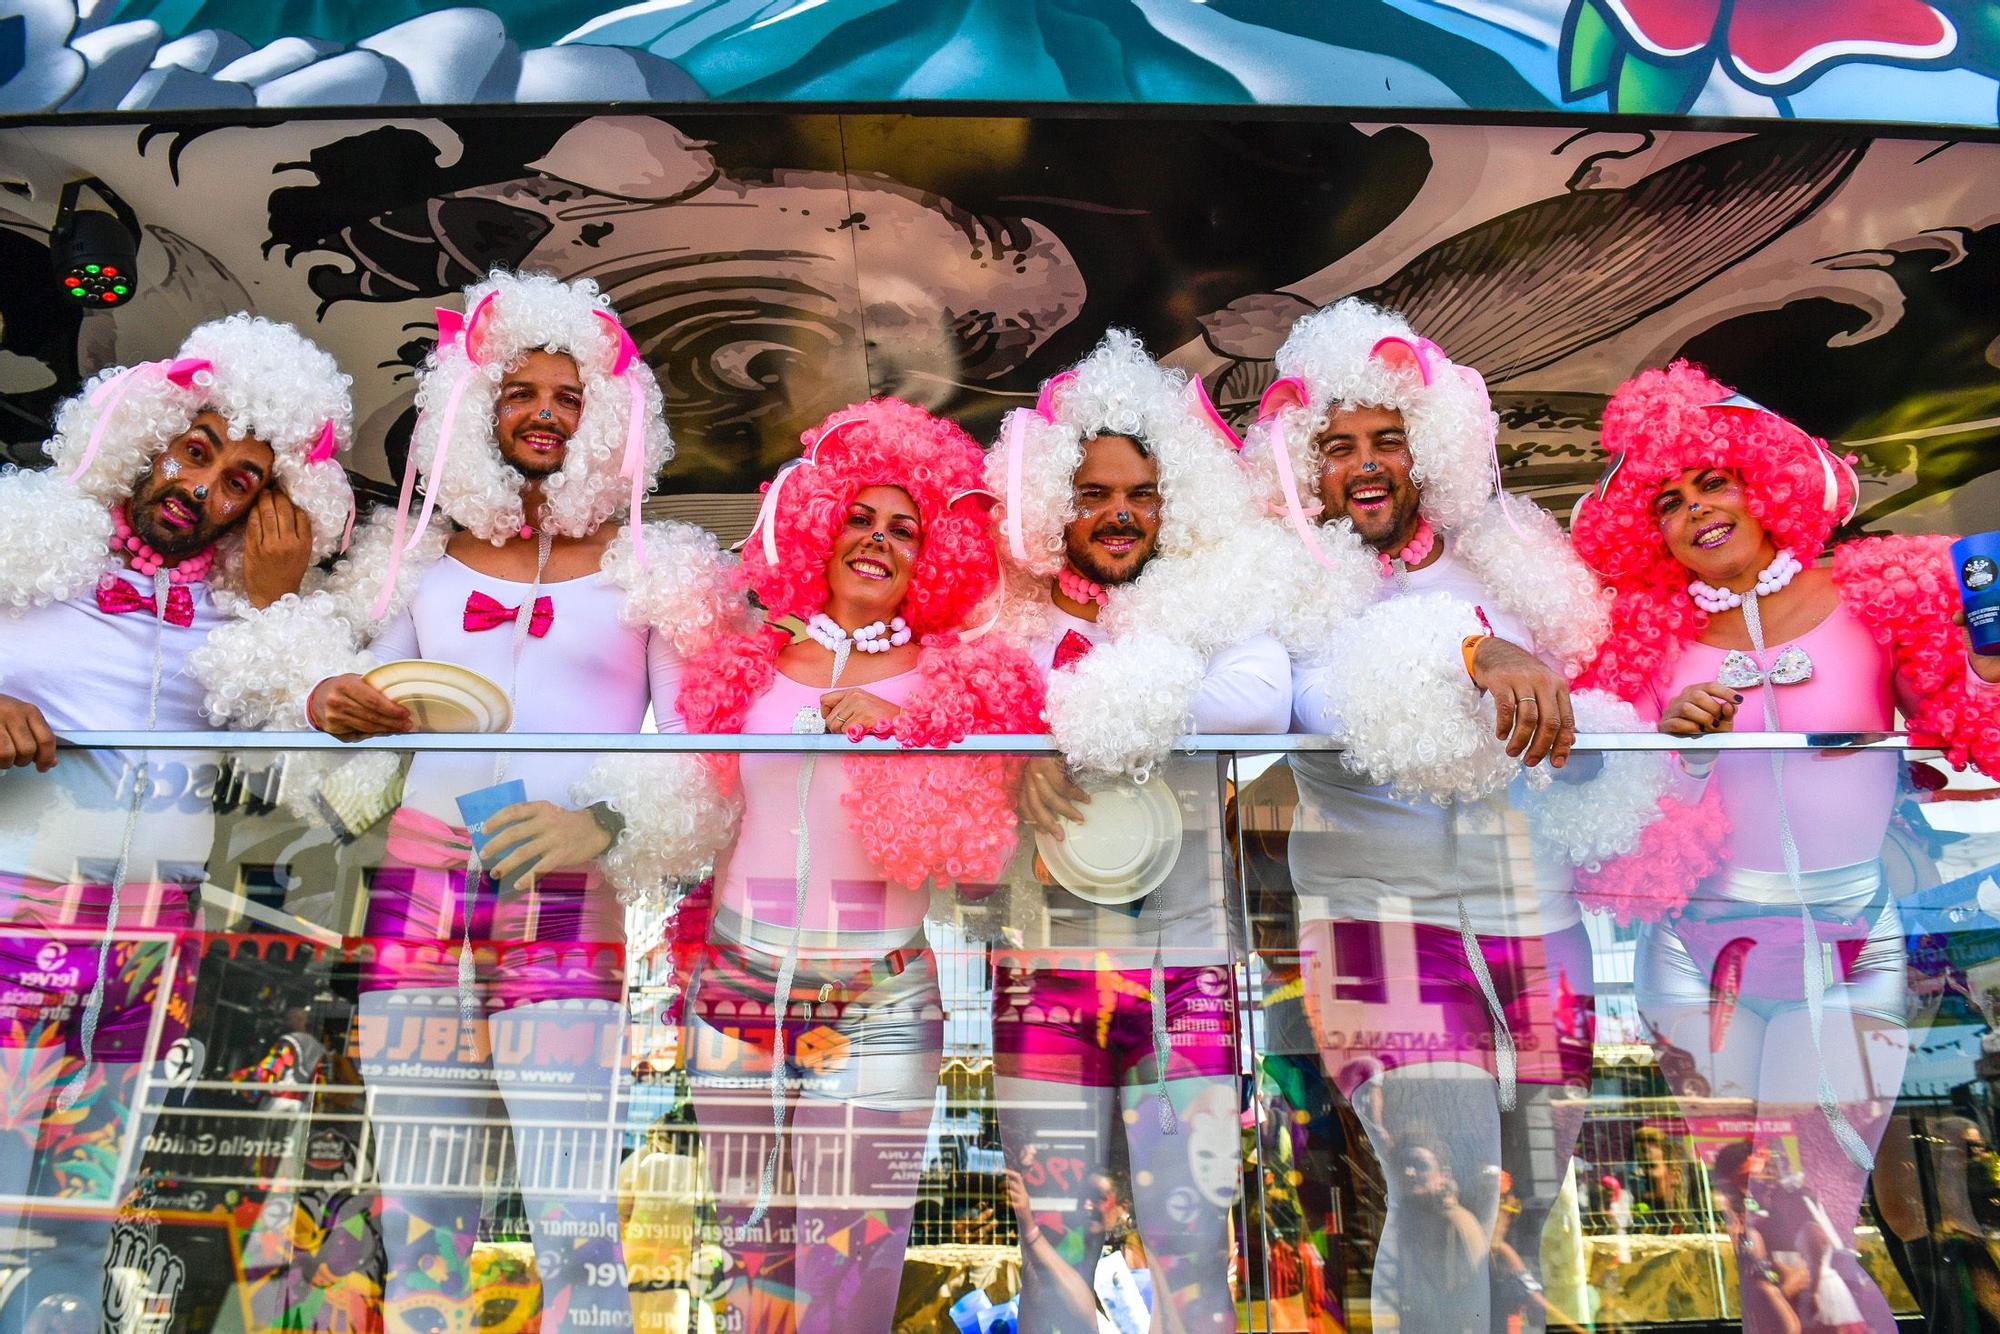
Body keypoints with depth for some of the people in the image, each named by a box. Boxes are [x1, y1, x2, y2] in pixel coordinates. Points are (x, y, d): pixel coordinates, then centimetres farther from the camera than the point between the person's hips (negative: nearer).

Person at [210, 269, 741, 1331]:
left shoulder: (649, 566, 7)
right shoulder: (423, 554, 16)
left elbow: (692, 744, 1)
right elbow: (372, 706, 19)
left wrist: (603, 822, -16)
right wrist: (328, 701, -4)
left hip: (567, 909, -3)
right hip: (415, 894, 3)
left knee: (575, 1223, -10)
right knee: (417, 1221, 5)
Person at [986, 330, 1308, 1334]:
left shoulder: (1218, 600, 5)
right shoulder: (1013, 616, 7)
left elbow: (1266, 698, -14)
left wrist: (1084, 709, -18)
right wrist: (1018, 760, -26)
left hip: (1187, 962, 0)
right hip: (1046, 962, 0)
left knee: (1192, 1239, 3)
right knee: (1053, 1237, 6)